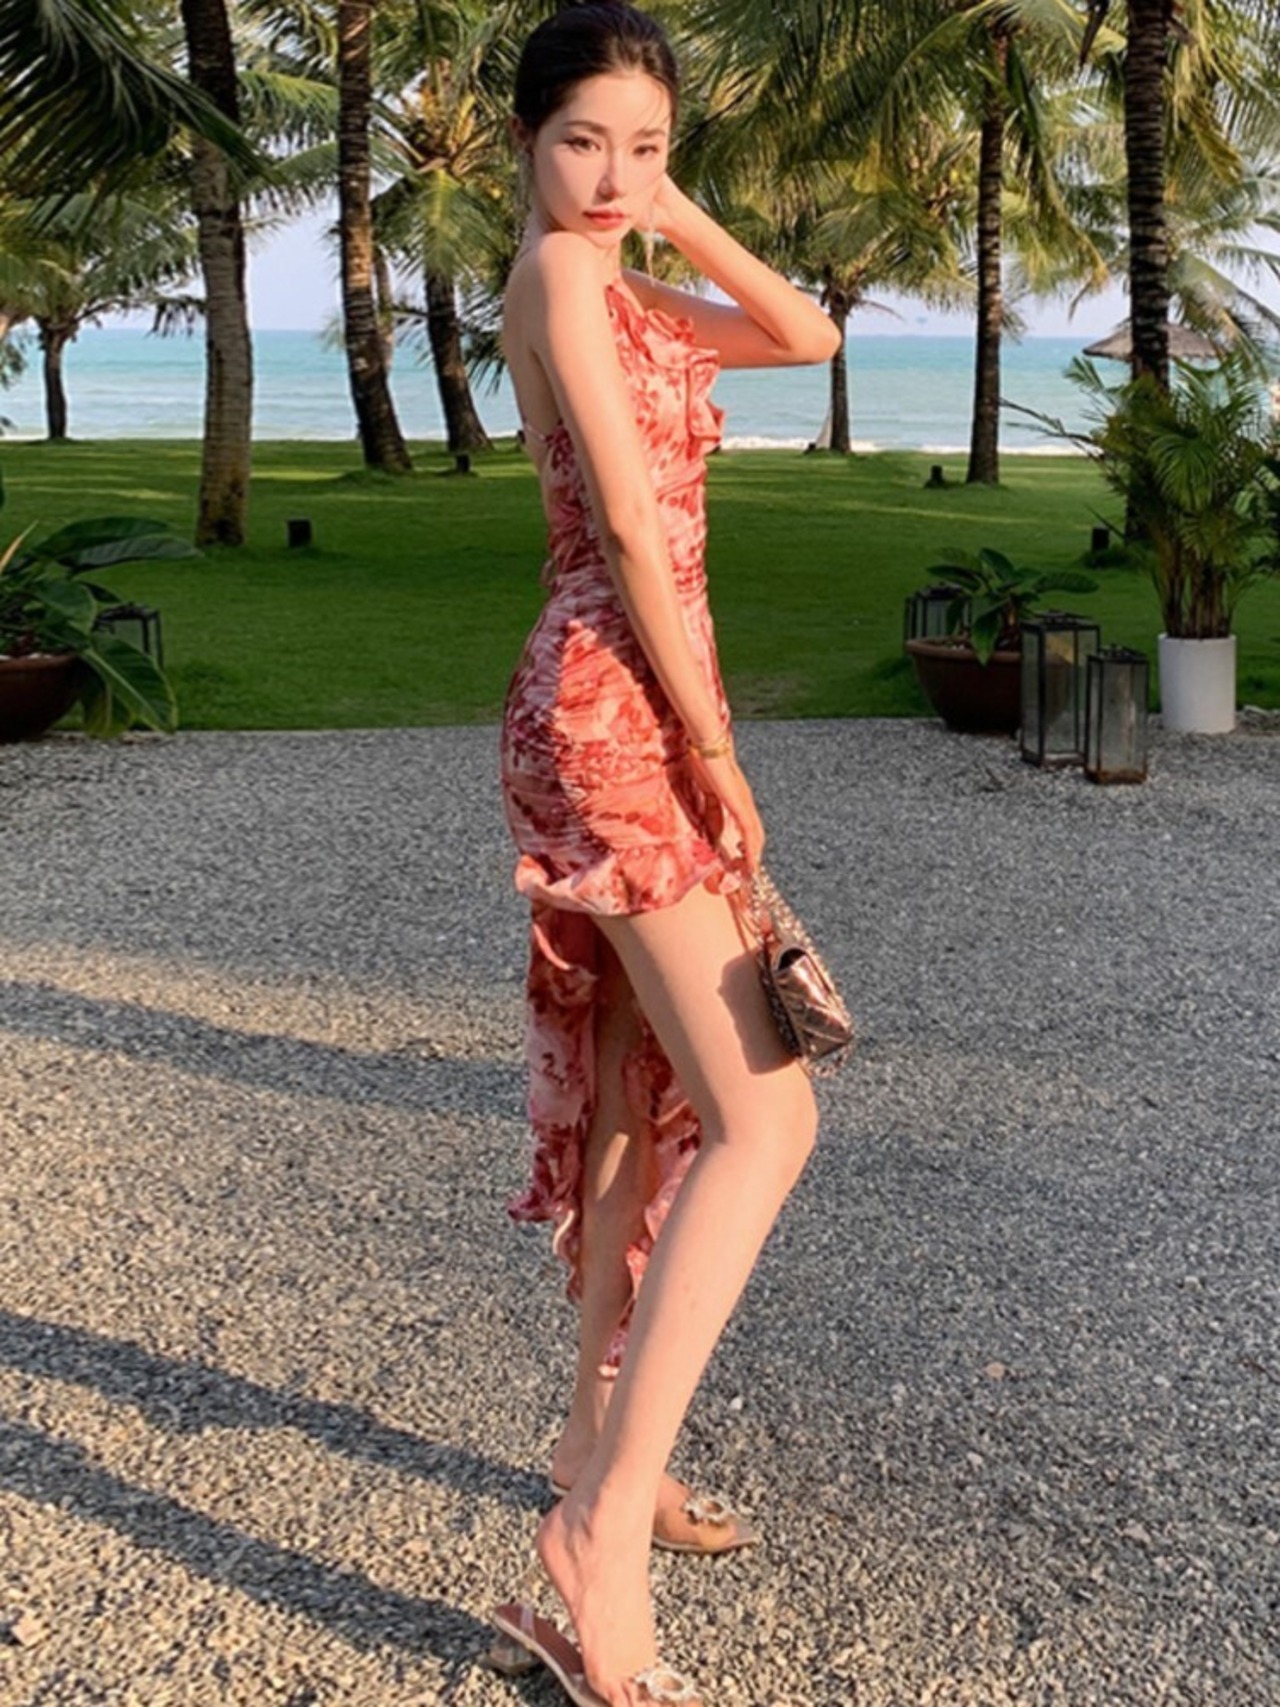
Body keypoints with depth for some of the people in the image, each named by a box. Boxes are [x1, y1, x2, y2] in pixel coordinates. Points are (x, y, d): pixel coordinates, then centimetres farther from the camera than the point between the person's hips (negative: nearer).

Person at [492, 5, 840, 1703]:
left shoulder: (624, 292, 19)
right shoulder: (556, 267, -9)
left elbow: (811, 335, 19)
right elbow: (630, 521, -15)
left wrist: (675, 214, 9)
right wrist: (712, 745, -15)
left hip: (642, 714, 10)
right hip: (612, 711, -10)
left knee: (653, 1104, 15)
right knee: (765, 1117, -16)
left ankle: (602, 1443, 27)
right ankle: (602, 1525, -16)